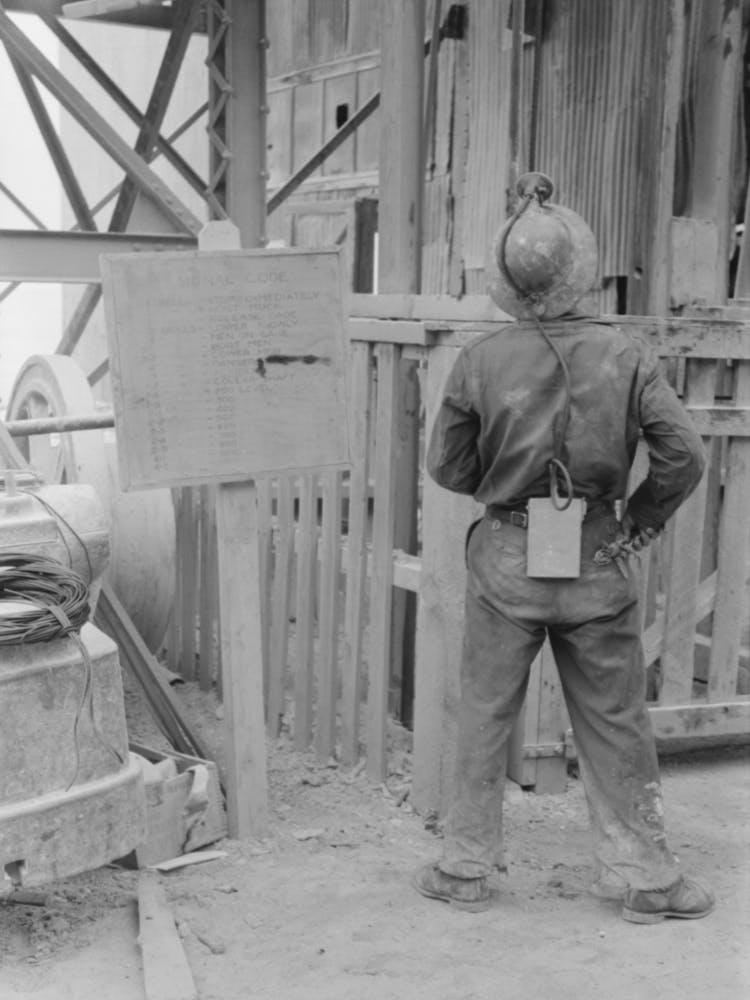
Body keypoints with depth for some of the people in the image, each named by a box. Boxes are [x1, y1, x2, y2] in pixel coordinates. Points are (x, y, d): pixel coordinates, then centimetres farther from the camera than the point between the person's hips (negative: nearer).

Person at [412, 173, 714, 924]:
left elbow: (446, 465, -1)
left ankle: (466, 868, 25)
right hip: (598, 563, 0)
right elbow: (684, 457, -9)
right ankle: (641, 874, 24)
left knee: (484, 715, 14)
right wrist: (641, 519, 6)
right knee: (615, 722, 13)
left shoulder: (480, 361, -9)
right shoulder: (625, 355, -9)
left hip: (507, 560, 0)